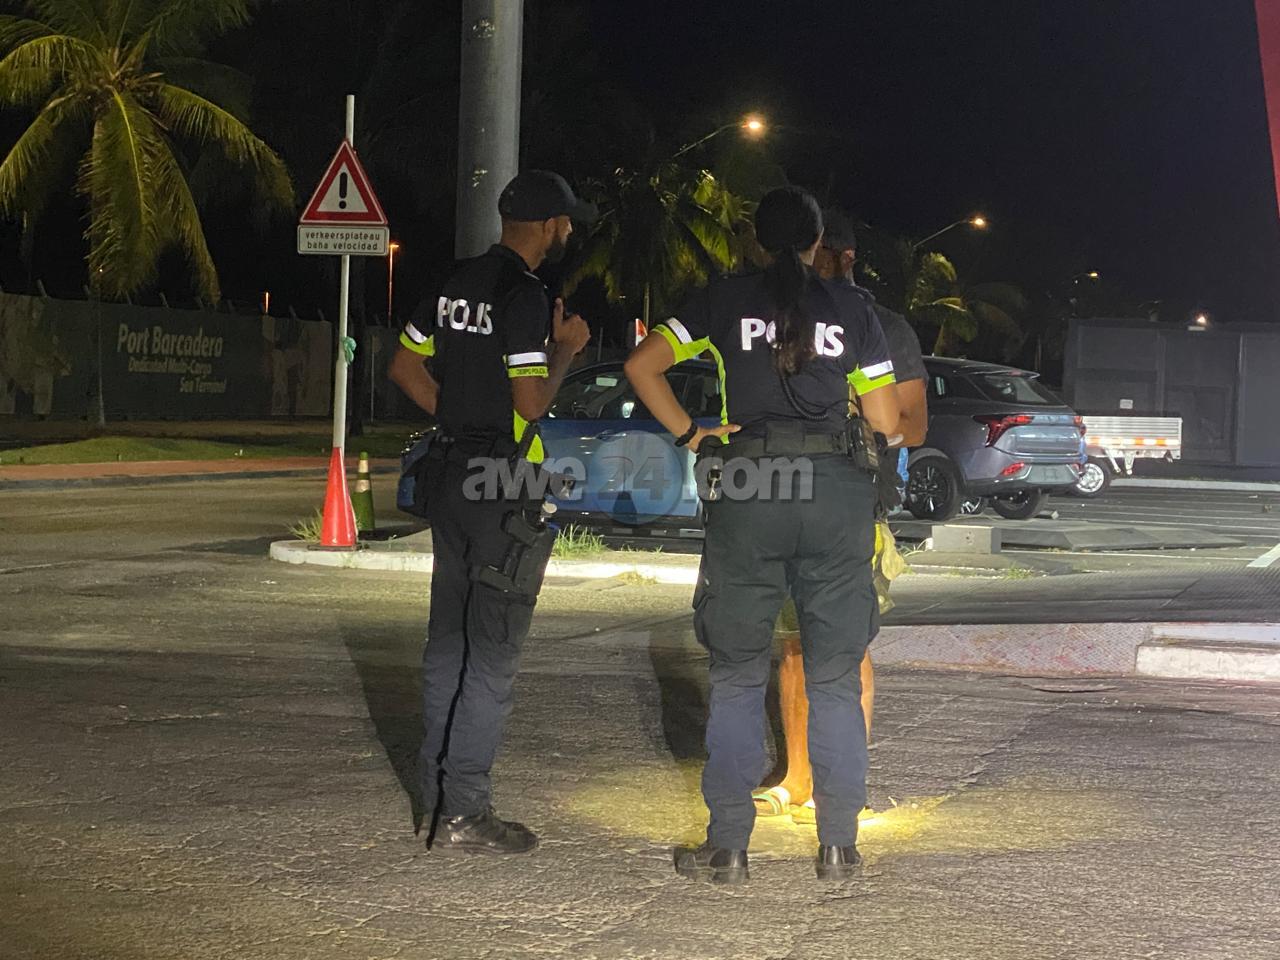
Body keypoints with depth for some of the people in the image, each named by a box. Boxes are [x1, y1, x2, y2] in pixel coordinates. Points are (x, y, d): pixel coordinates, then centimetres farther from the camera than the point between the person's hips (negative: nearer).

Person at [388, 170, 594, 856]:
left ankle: (439, 793, 22)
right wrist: (565, 348, -5)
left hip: (450, 469, 9)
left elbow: (405, 367, 17)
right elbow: (531, 401, -20)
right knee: (493, 651, -4)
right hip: (503, 482, -9)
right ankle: (462, 814, -4)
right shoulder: (524, 295, -16)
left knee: (448, 641, 14)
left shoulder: (459, 282, 11)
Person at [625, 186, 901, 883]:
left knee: (737, 675, 6)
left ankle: (727, 848, 5)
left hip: (748, 484, -1)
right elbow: (887, 423, 9)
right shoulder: (853, 309, 9)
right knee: (835, 676, 8)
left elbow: (641, 367, 1)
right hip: (839, 488, 1)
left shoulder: (724, 300, 7)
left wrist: (688, 433, 6)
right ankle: (839, 844, 10)